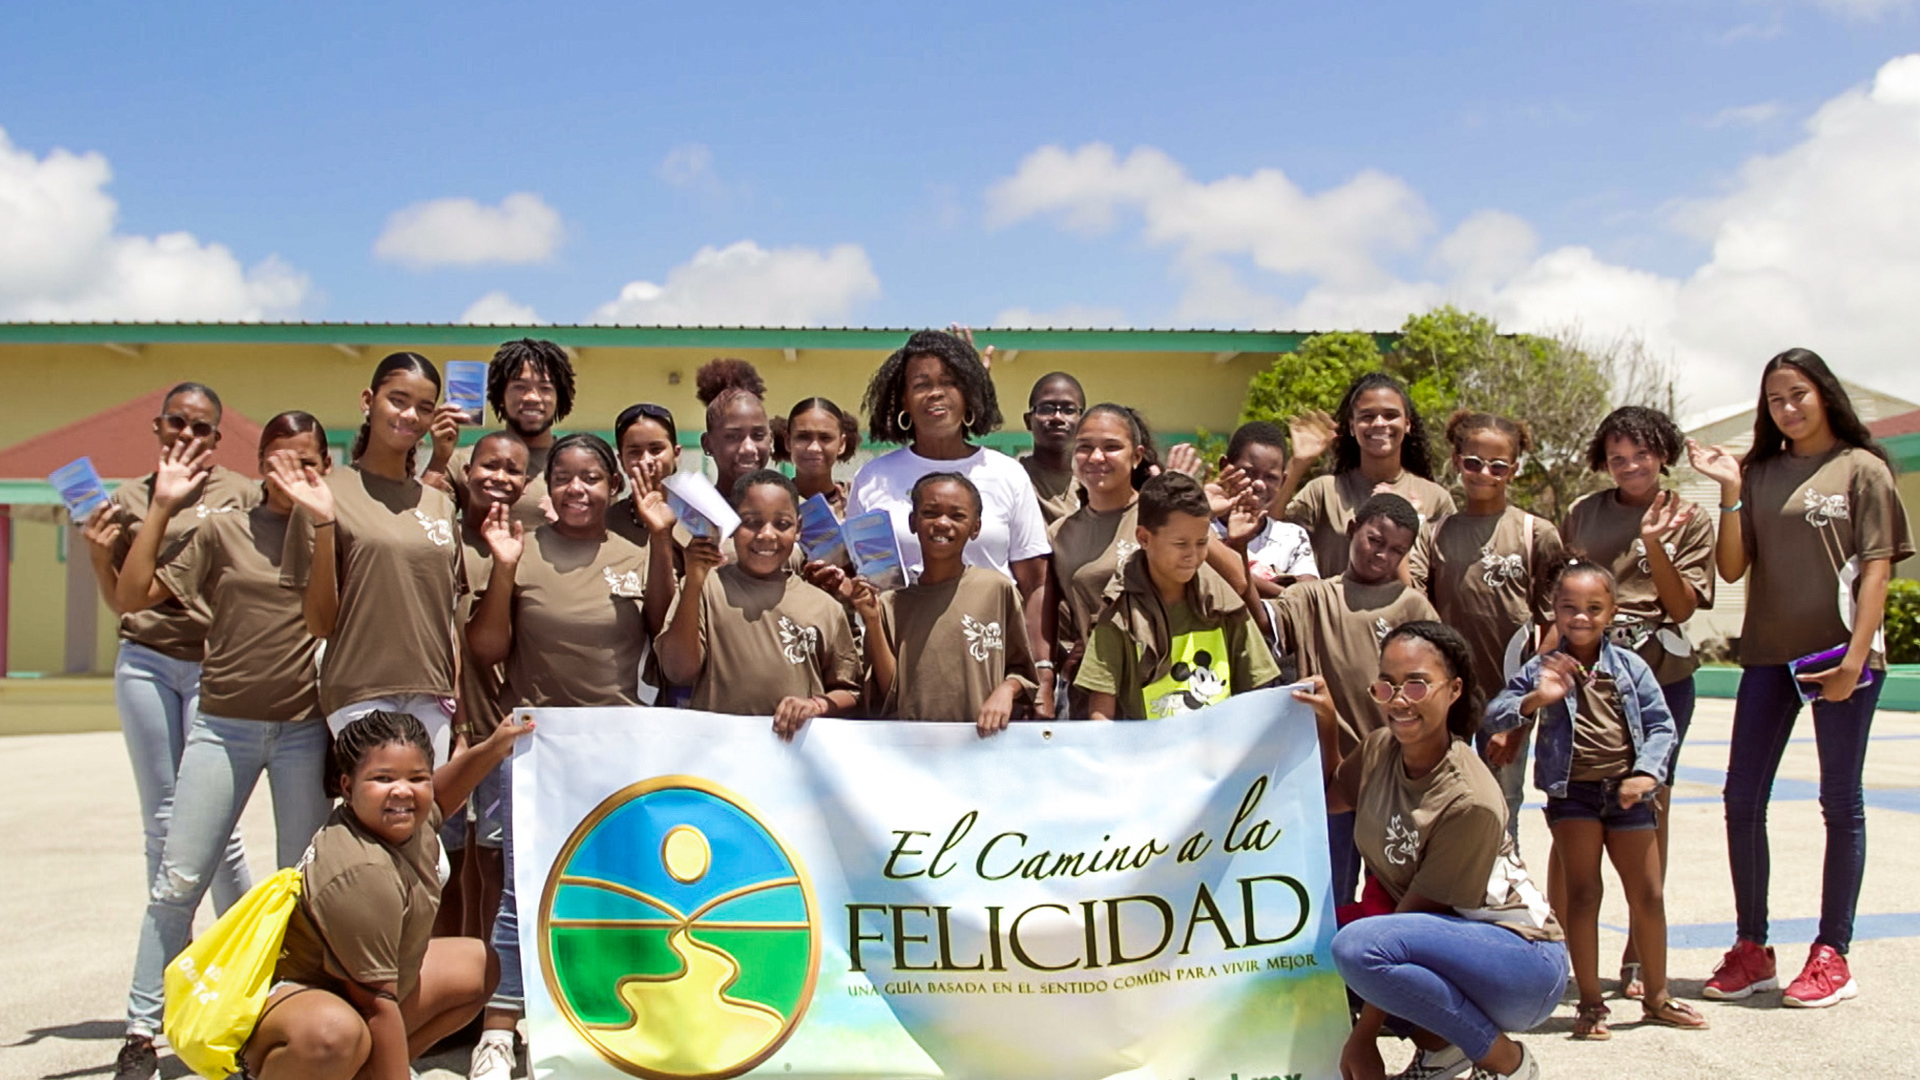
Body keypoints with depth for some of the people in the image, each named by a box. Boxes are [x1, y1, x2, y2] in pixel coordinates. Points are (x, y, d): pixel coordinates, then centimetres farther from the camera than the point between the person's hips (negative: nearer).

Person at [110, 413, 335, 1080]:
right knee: (176, 882, 0)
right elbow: (133, 597, 2)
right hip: (223, 725, 0)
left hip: (304, 730, 0)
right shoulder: (224, 529, 4)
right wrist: (161, 507, -5)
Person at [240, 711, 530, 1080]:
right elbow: (375, 1003, -30)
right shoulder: (362, 875, -32)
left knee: (477, 965, 16)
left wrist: (492, 749, 17)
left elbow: (434, 801, 24)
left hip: (354, 989, 10)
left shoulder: (408, 824, -4)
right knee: (333, 1034, -43)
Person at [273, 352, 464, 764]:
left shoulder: (441, 505, 13)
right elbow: (320, 624, -3)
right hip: (360, 697, -4)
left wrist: (461, 712, 11)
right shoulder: (332, 493, 0)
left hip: (432, 700, 4)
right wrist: (323, 524, -12)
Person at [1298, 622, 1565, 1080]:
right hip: (1448, 940, 8)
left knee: (1359, 945, -30)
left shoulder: (1469, 801, -25)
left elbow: (1417, 913, -20)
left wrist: (1364, 1036, -14)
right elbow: (1332, 795, 19)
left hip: (1527, 960, -8)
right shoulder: (1381, 748, -4)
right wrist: (1327, 721, 1)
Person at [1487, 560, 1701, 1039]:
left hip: (1625, 791, 2)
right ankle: (1590, 1003, 7)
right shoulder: (1542, 669, -3)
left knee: (1648, 895, 7)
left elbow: (1661, 725, 3)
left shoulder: (1629, 667, 0)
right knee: (1582, 893, -3)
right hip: (1572, 791, -2)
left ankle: (1657, 996, 24)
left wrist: (1646, 772, -12)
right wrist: (1536, 699, -24)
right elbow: (1494, 716, -7)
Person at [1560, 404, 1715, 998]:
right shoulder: (1583, 513, 11)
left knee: (1650, 807, 4)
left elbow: (1682, 606, -3)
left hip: (1660, 675, -1)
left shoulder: (1690, 520, 6)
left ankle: (1640, 953, 13)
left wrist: (1655, 545, -16)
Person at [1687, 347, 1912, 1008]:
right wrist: (1730, 492, -7)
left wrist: (1854, 659, -13)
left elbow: (1876, 569, -5)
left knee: (1840, 803, 5)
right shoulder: (1760, 474, 8)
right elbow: (1732, 568, 4)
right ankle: (1751, 950, 14)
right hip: (1768, 654, 4)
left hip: (1840, 655, -4)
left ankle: (1832, 953, 13)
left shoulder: (1862, 469, 0)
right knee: (1742, 800, 3)